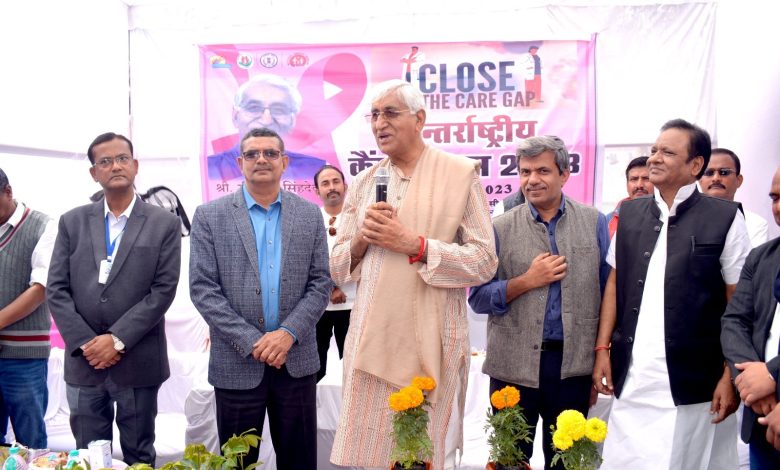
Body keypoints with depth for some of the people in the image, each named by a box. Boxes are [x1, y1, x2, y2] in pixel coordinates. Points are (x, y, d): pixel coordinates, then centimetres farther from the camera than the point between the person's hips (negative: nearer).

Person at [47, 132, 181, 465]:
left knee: (138, 456, 10)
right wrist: (86, 343, -9)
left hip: (138, 362, -2)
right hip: (83, 361, 2)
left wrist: (117, 339, -14)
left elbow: (163, 290, -7)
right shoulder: (73, 222, 7)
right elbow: (56, 290, 2)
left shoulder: (164, 224, 0)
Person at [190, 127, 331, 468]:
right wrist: (251, 342, -14)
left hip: (296, 360, 2)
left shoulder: (309, 215, 6)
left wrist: (289, 333, -13)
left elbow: (321, 283, 2)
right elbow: (202, 289, -6)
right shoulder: (210, 216, 0)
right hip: (236, 362, -1)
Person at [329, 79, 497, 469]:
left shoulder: (461, 173, -1)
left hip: (431, 341, -3)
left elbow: (484, 261, -6)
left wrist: (414, 244, -14)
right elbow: (338, 269, 12)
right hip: (371, 339, 4)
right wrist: (362, 238, -8)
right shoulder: (364, 182, 11)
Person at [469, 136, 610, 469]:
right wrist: (527, 281, -14)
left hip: (574, 363, 1)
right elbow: (478, 298, -1)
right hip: (513, 365, 0)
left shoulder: (594, 223, 2)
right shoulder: (501, 228, 0)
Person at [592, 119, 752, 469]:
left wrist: (731, 377, -7)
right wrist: (602, 349, 8)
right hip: (631, 380, 4)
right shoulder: (629, 214, 9)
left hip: (694, 385, -3)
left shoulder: (724, 219, -4)